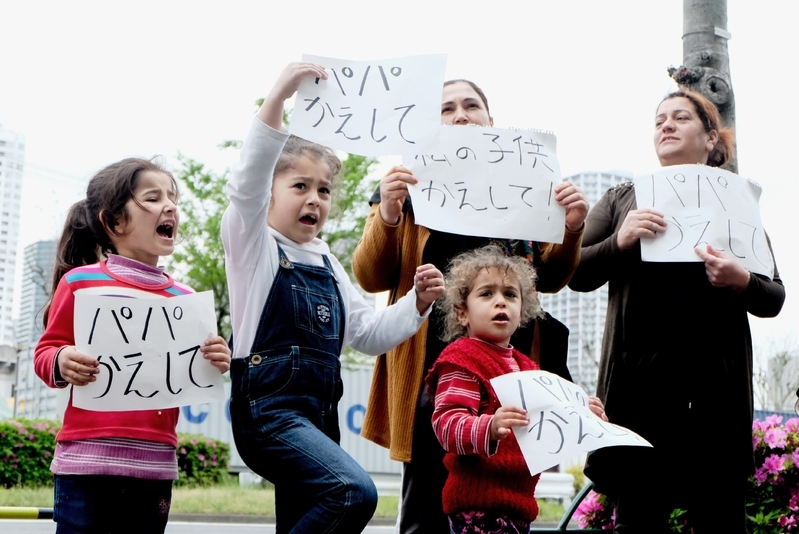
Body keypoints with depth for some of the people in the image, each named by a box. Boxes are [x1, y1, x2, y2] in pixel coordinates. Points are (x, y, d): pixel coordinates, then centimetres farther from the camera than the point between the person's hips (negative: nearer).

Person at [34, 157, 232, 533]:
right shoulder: (80, 281, -1)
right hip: (87, 458, -4)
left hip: (155, 463, 4)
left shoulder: (185, 299, 9)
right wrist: (61, 363, -18)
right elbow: (46, 352, 3)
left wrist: (214, 365, -4)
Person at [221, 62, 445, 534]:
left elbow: (368, 333, 19)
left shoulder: (328, 265, 20)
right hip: (268, 407, -8)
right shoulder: (255, 244, 0)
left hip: (319, 414, 8)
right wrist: (279, 95, -28)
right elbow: (248, 180, -18)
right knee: (355, 491, -27)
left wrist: (417, 303, 1)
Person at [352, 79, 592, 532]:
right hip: (432, 365, -2)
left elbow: (549, 279, 16)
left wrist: (571, 230, -3)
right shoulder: (412, 186, 9)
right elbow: (371, 277, 1)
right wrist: (387, 215, -18)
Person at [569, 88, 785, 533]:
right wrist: (619, 241, -11)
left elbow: (774, 298, 11)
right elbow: (578, 275, 8)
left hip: (716, 384, 0)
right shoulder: (622, 199, 16)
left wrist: (743, 282, -12)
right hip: (638, 382, 0)